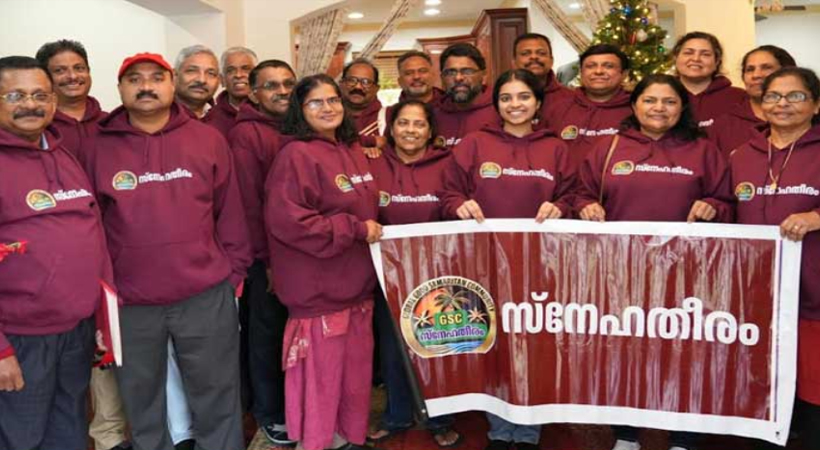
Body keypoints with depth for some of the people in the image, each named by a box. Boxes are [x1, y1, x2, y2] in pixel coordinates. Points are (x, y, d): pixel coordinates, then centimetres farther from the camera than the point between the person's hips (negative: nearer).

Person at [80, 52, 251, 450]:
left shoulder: (208, 140, 1)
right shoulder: (100, 148, 3)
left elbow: (230, 212, 3)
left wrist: (234, 272, 0)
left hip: (207, 297, -1)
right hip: (130, 304, 1)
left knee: (216, 399, 13)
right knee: (141, 403, 18)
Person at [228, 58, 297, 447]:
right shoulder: (245, 134, -10)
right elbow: (247, 201, -15)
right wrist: (267, 258, -15)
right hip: (267, 255, -5)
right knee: (268, 332, 8)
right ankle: (269, 411, 26)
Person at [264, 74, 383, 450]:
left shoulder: (353, 152, 12)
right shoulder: (296, 155, -14)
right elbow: (286, 220, -24)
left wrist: (369, 229, 6)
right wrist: (355, 229, -19)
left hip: (356, 282, 8)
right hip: (318, 288, -8)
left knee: (356, 373, 17)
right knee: (321, 376, 2)